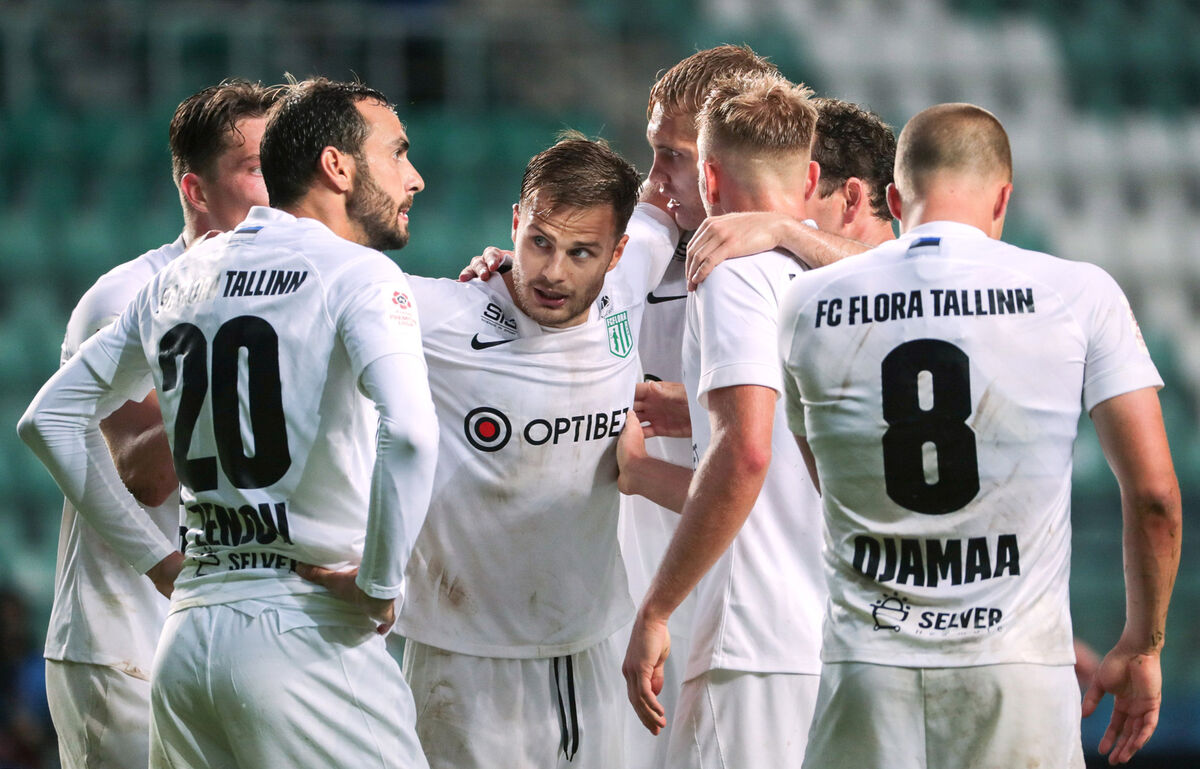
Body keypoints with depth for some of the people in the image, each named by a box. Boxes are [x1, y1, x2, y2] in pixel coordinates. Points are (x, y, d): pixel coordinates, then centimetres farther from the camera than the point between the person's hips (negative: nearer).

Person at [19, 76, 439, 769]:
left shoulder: (181, 281, 15)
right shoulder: (359, 276, -6)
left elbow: (49, 420, 23)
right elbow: (408, 432, -25)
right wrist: (380, 583, -13)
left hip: (187, 634, 7)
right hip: (307, 629, -7)